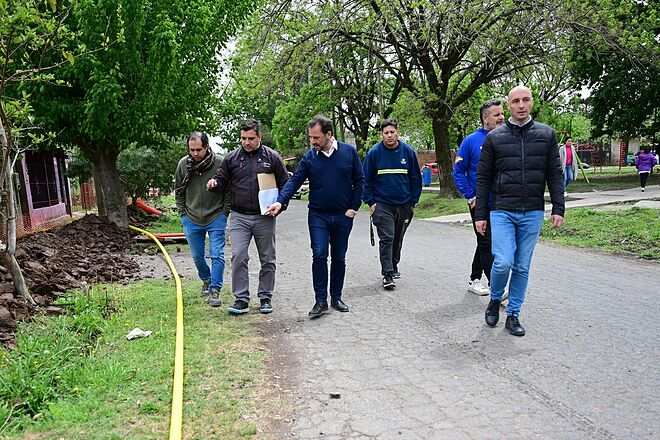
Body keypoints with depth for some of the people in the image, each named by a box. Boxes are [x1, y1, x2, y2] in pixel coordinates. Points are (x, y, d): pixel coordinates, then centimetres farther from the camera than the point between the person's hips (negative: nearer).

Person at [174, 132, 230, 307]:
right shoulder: (183, 164, -4)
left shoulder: (220, 163, -14)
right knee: (197, 256, 15)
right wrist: (182, 212, 5)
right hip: (191, 219, 3)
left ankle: (215, 290, 1)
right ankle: (206, 280, 39)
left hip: (216, 218, -3)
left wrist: (224, 212, -6)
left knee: (217, 255, -6)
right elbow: (178, 190, 10)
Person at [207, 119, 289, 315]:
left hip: (264, 218, 0)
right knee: (238, 257, -8)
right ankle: (241, 299, 1)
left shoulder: (272, 157, 2)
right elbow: (222, 180, 13)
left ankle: (265, 298, 21)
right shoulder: (232, 158, 4)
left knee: (267, 260, 8)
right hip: (239, 216, 0)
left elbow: (285, 184, 6)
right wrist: (214, 183, -11)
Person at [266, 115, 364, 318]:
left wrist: (354, 207, -3)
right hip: (318, 216, -1)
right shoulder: (309, 157, -2)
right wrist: (280, 201, -22)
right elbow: (294, 181, -7)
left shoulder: (349, 152, -3)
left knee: (339, 258, 10)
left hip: (343, 216, 1)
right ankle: (321, 301, 0)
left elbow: (359, 180, 2)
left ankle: (336, 297, 24)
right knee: (319, 256, -9)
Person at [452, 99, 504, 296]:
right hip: (480, 202, -4)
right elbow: (459, 171, -5)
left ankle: (474, 280, 28)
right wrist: (470, 197, -10)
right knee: (487, 243, -4)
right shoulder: (472, 141, -6)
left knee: (485, 243, 14)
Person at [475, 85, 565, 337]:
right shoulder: (494, 137, 2)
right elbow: (483, 178, 3)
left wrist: (558, 208, -2)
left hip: (533, 214, 2)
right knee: (503, 262, -13)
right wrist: (480, 215, 0)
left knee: (522, 267, 7)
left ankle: (513, 314, 20)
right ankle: (495, 300, 16)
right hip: (502, 212, -2)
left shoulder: (547, 135, 7)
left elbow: (555, 174, 7)